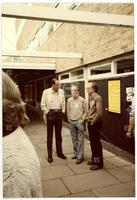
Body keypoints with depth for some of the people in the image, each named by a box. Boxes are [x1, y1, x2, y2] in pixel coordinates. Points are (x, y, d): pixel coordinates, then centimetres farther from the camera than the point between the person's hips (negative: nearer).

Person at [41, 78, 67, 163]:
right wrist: (46, 113, -6)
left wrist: (63, 111, 6)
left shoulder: (61, 91, 5)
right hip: (50, 114, -3)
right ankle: (50, 155, 14)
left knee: (59, 134, 13)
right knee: (50, 135, 5)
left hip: (59, 113, 3)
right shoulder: (46, 92, -5)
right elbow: (43, 104, -2)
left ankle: (59, 152, 26)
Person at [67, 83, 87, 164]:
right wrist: (69, 119, 6)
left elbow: (85, 111, -3)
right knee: (74, 139, 13)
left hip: (79, 122, -4)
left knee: (80, 140, -1)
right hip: (72, 122, 4)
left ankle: (80, 156, 6)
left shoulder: (82, 100, -6)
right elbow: (68, 111, 13)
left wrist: (83, 119, -9)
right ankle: (76, 153, 28)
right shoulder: (69, 100, 7)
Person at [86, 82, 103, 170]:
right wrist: (88, 117, 10)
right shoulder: (90, 98, 11)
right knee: (92, 142, 17)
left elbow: (99, 113, -22)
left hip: (95, 124, -9)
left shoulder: (98, 98, -17)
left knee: (96, 143, 1)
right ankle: (94, 159, 32)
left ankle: (99, 163, 13)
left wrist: (93, 122, -15)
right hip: (90, 123, 9)